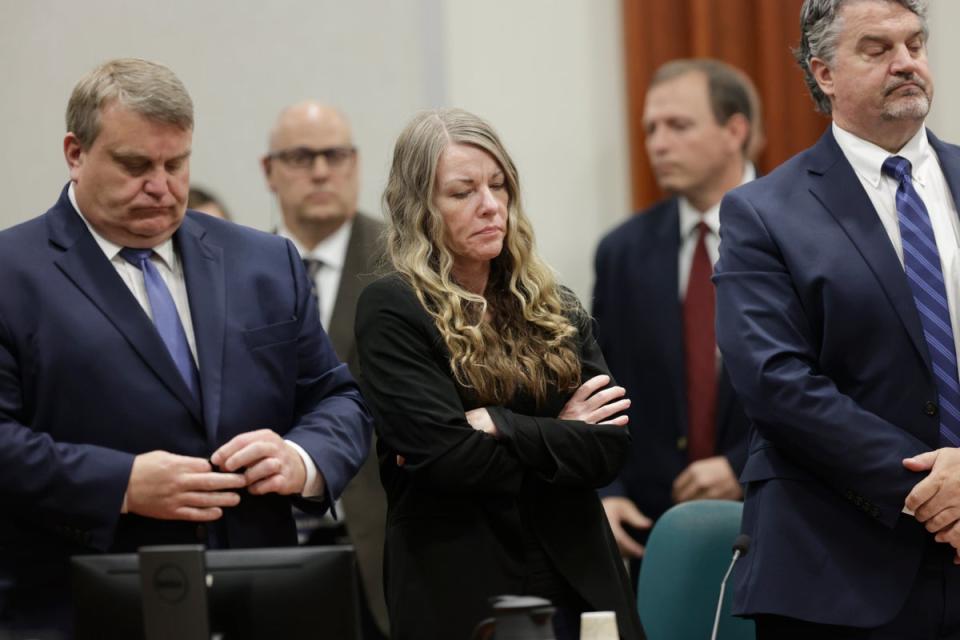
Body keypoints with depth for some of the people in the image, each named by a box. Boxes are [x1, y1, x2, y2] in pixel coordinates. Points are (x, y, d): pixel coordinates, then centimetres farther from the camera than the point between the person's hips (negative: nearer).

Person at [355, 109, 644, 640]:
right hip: (459, 592, -4)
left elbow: (611, 446, -1)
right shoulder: (391, 311, -5)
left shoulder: (553, 308, 11)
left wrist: (498, 427, -12)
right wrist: (559, 439, -4)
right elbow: (444, 456, -16)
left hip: (577, 581, 5)